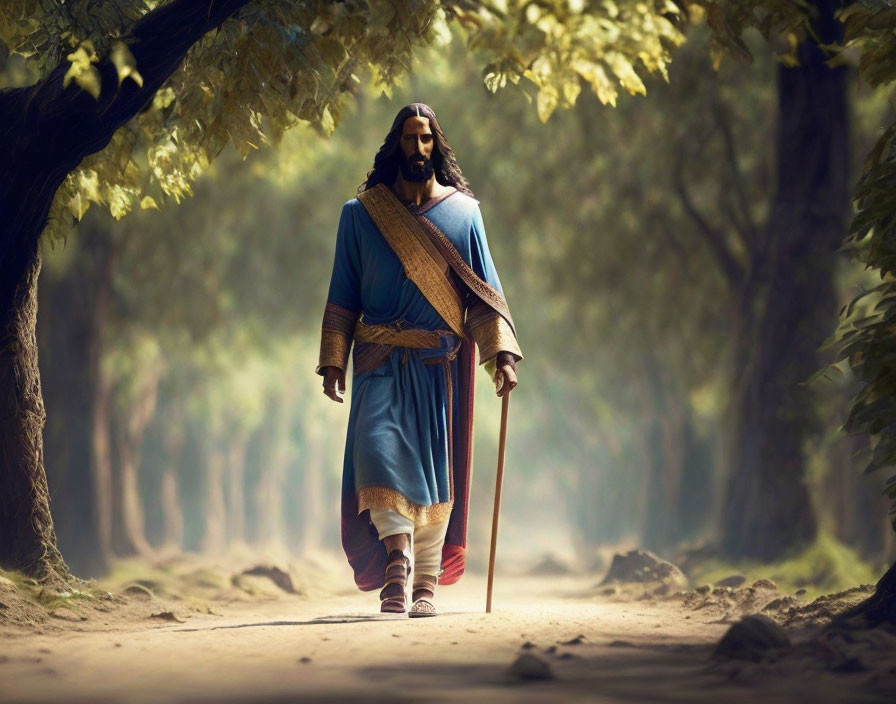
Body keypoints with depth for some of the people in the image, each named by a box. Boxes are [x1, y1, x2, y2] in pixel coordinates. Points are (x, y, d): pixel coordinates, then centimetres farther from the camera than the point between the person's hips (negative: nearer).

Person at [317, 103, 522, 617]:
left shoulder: (463, 212, 7)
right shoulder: (361, 213, 7)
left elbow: (485, 292, 6)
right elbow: (343, 294, 8)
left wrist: (501, 354, -6)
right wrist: (333, 361, 0)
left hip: (441, 362, 0)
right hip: (380, 360, 0)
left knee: (435, 465, 1)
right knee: (378, 448, -21)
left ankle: (427, 582, 9)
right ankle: (397, 552, -11)